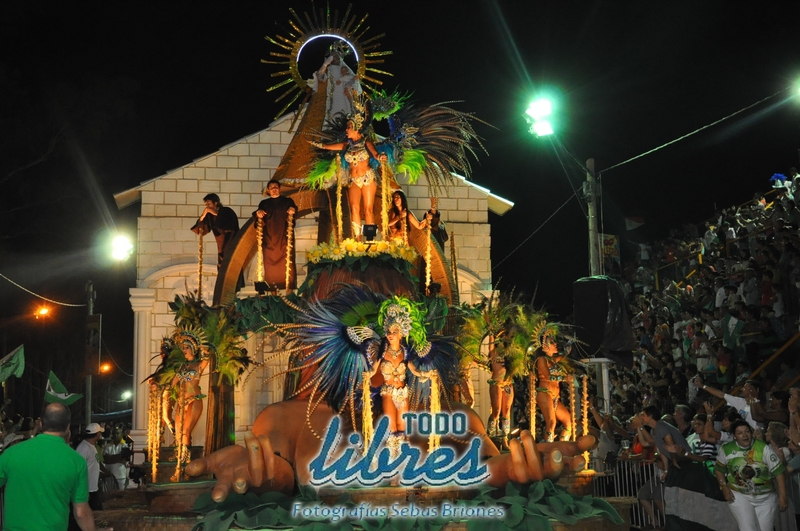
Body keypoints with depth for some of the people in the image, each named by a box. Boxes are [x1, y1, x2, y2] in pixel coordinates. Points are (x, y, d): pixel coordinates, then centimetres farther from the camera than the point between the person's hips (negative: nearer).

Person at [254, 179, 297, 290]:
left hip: (284, 237, -1)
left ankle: (289, 288, -10)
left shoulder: (287, 201, 12)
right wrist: (258, 214, -24)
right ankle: (271, 289, -3)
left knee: (286, 264, -8)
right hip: (269, 237, 1)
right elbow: (259, 214, 0)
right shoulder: (264, 203, 15)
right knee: (270, 264, -4)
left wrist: (292, 210, -29)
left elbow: (293, 209, -5)